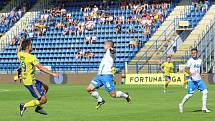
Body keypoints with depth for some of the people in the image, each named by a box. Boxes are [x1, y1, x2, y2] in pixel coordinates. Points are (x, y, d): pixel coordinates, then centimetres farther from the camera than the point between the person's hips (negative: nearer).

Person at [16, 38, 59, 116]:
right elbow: (41, 68, -26)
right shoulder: (31, 57, -22)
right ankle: (24, 106, -5)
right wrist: (52, 73, -25)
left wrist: (21, 44, 37)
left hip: (25, 80, 9)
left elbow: (18, 51, 28)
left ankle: (38, 107, 25)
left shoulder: (20, 54, 1)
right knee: (43, 100, -8)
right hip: (30, 82, -9)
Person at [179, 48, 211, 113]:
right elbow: (186, 69, -14)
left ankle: (204, 108, 0)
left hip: (199, 80, 6)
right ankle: (181, 104, 18)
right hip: (192, 80, -6)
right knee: (190, 94, -6)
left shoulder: (200, 60, 11)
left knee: (205, 91, -7)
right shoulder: (190, 61, -8)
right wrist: (190, 72, -31)